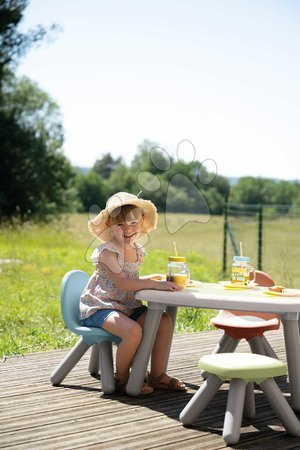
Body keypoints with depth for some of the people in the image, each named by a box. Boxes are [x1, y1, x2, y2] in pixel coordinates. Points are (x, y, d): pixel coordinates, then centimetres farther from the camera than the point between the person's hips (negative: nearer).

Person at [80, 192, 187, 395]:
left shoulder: (137, 250, 9)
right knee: (133, 330, -33)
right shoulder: (107, 251, -16)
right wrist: (155, 284, -31)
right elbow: (121, 283, -26)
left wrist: (154, 277, 6)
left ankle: (157, 374, 3)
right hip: (100, 307, -8)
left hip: (127, 306, 8)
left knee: (164, 320, -8)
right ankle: (122, 379, -9)